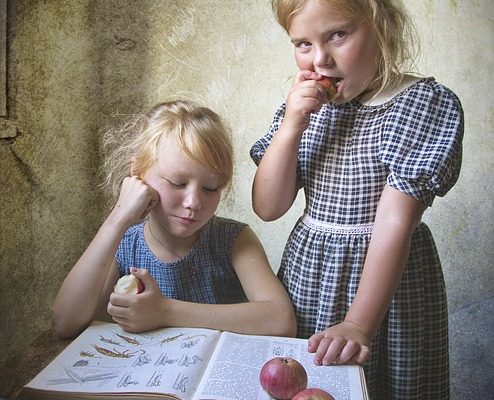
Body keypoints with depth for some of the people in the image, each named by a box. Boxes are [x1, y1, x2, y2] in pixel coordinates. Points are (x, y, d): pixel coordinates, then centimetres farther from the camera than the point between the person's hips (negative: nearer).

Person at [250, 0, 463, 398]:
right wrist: (291, 126, -14)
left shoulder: (423, 102, -12)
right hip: (307, 278, 5)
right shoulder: (306, 106, 3)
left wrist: (359, 323, -25)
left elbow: (395, 223, -20)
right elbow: (268, 207, -2)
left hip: (388, 277, -4)